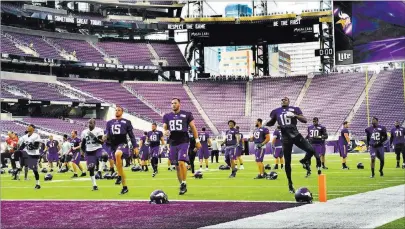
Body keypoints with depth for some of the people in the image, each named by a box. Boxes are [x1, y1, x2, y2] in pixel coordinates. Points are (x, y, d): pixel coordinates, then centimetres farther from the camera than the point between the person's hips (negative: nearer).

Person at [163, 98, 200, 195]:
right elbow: (164, 128, 10)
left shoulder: (187, 114, 1)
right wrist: (165, 132, -14)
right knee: (177, 166, 6)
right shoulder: (167, 116, 10)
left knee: (181, 162, -20)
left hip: (183, 142, -4)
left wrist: (197, 140, 2)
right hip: (173, 143, 4)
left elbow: (193, 127, 4)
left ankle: (184, 184, -11)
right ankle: (182, 185, 17)